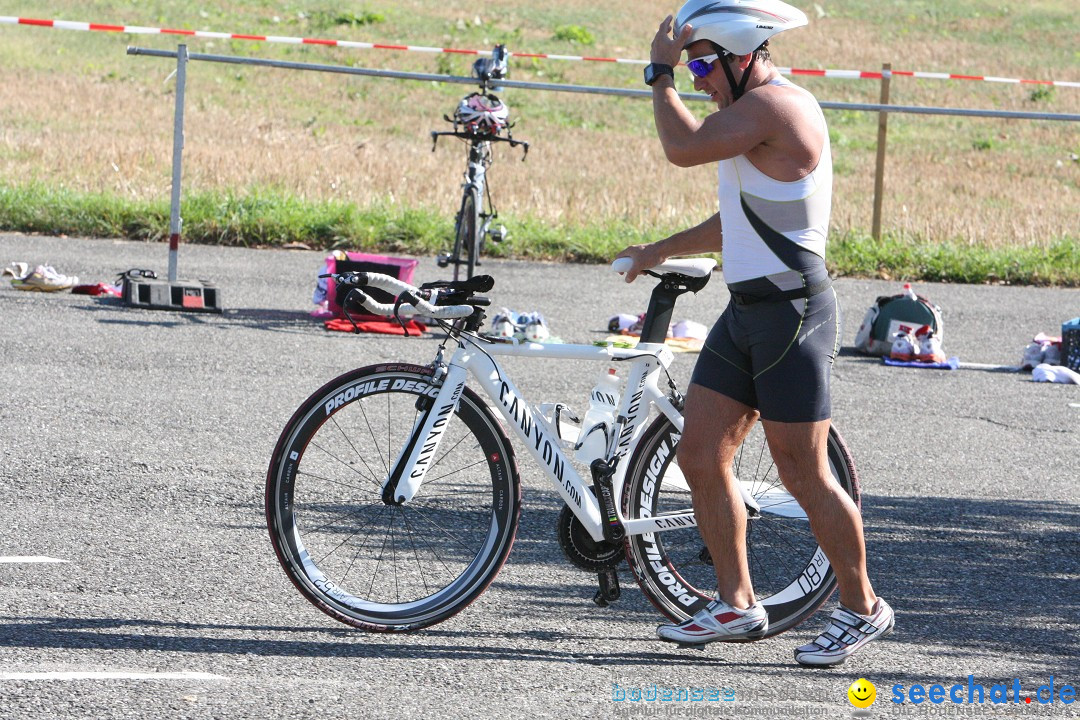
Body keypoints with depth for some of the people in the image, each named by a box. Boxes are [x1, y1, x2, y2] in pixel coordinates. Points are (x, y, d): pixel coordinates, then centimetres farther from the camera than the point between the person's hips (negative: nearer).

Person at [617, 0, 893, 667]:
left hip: (793, 314, -10)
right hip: (746, 311, 10)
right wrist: (659, 251, 27)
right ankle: (737, 605, 16)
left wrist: (660, 72, -11)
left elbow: (683, 147, -26)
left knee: (804, 475, -4)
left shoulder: (775, 104, -16)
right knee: (701, 456, 7)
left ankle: (863, 608, 9)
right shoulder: (754, 110, 16)